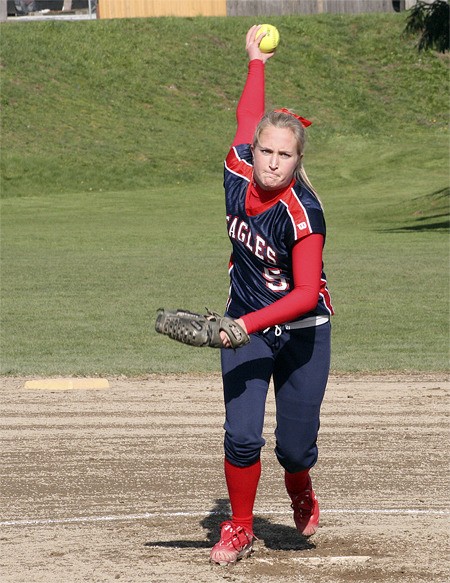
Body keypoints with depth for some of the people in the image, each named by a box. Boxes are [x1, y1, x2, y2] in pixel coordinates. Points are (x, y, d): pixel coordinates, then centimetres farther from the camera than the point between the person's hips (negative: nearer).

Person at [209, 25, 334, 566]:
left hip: (302, 334, -3)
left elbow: (307, 293, -27)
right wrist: (256, 63, 23)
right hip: (245, 328, 3)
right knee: (241, 436, -10)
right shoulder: (238, 176, -10)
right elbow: (247, 121, 11)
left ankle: (300, 494, 36)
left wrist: (248, 324, -35)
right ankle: (239, 528, 11)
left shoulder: (303, 213, -24)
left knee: (295, 447, 0)